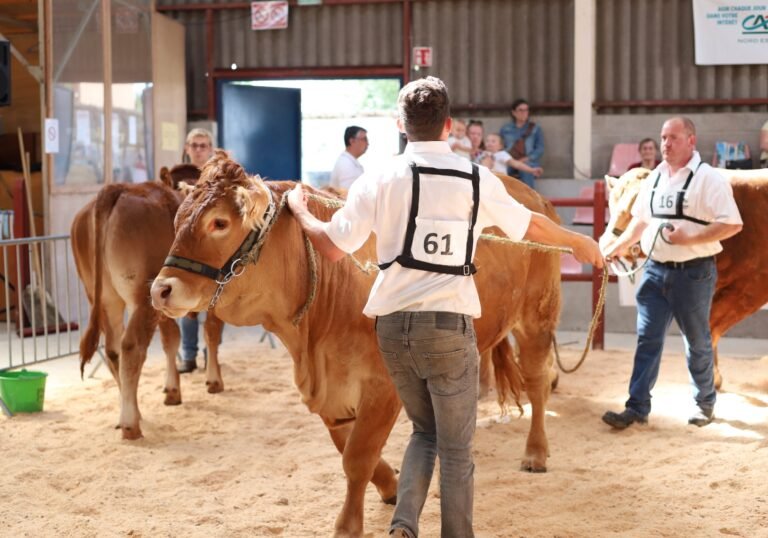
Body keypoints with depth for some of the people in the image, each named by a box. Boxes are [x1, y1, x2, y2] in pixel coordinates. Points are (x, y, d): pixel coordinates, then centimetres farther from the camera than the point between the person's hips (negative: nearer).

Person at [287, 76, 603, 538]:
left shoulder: (379, 179, 0)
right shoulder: (477, 179, -1)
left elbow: (333, 247, 0)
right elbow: (532, 227, 13)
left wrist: (298, 208, 19)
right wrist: (581, 243, 32)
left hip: (393, 325, 2)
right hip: (449, 327, -2)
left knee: (425, 430, 22)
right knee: (456, 447, 10)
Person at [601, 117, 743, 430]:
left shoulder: (708, 178, -13)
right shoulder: (654, 178, 9)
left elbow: (732, 225, -19)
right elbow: (641, 221, 20)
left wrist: (689, 238, -26)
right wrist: (619, 246, 10)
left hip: (693, 274, -6)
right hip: (655, 271, 6)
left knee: (697, 342, 9)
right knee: (647, 340, 4)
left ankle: (704, 403, 26)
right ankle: (637, 408, 6)